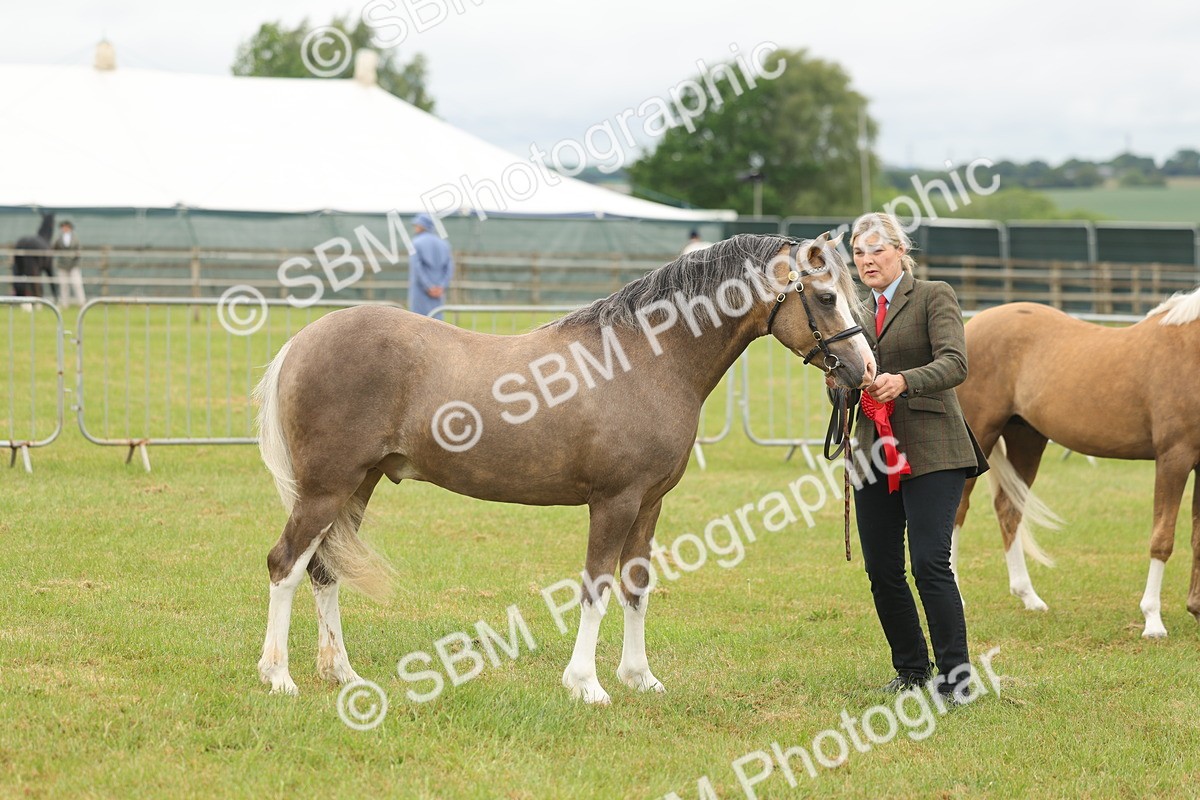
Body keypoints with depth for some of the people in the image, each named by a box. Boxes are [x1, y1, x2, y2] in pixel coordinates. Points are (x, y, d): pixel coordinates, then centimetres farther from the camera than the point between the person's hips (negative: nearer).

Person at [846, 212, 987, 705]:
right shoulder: (861, 315, 18)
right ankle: (911, 670, 20)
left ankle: (955, 678, -8)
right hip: (875, 454, 6)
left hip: (929, 451, -6)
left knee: (930, 564, -14)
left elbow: (955, 363, -16)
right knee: (881, 570, 5)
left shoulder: (933, 297, -1)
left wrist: (903, 381, -33)